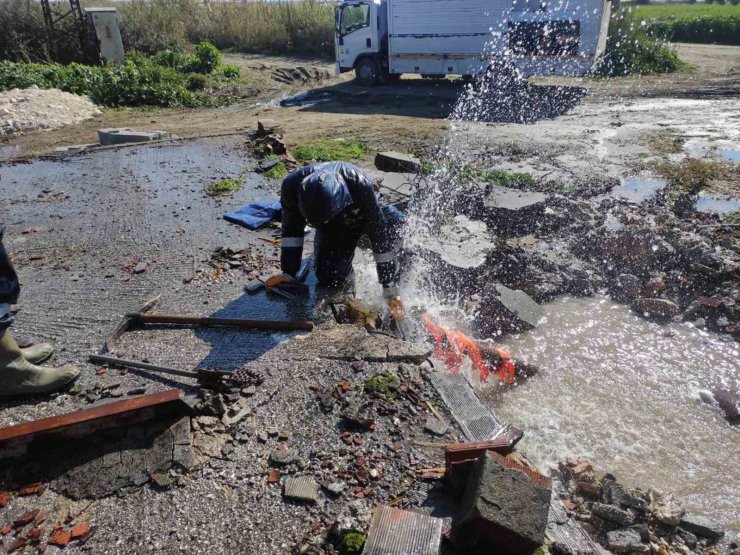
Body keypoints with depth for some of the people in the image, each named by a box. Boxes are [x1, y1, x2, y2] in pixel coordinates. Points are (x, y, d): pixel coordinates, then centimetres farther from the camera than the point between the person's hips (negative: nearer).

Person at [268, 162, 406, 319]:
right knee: (328, 279, -15)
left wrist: (390, 291, -33)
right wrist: (288, 273, -13)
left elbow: (380, 233, -34)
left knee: (394, 219, -33)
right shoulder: (292, 186, -32)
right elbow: (292, 230, -15)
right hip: (332, 229, 2)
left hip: (363, 217, -2)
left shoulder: (361, 185, -41)